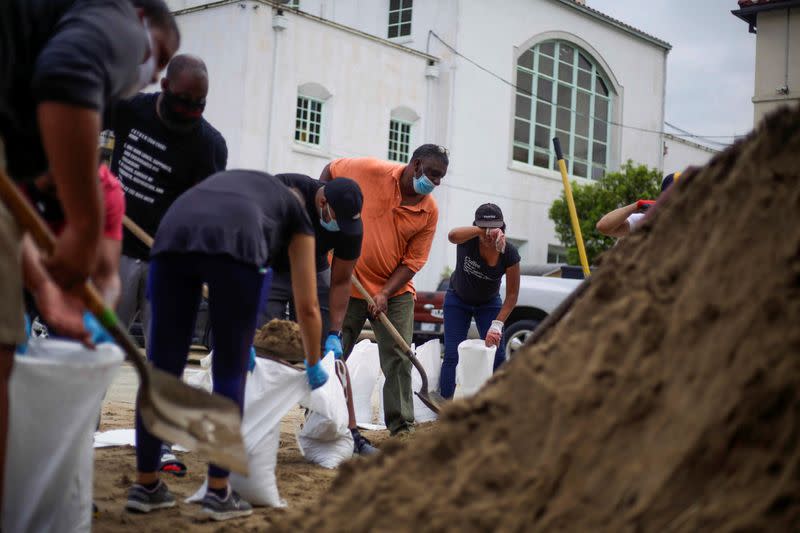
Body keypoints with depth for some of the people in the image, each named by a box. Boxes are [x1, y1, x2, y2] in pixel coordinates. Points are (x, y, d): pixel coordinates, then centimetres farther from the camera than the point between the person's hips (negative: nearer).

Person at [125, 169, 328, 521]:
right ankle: (218, 492, 11)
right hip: (233, 242, -4)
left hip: (173, 234, 4)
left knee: (162, 367, 9)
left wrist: (243, 343, 60)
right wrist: (314, 367, 49)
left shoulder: (230, 181, 44)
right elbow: (307, 308, 33)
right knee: (230, 373, 8)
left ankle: (146, 484, 18)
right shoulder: (295, 213, 33)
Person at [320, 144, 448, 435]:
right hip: (347, 284, -1)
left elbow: (412, 261, -7)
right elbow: (331, 170, 5)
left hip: (395, 291, 2)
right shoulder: (371, 170, -13)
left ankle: (402, 429, 7)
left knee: (399, 361, -1)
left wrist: (384, 294, -17)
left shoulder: (430, 211, -7)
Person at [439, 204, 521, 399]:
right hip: (458, 300, -1)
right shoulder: (469, 240, -29)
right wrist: (483, 231, -68)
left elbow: (512, 295, -20)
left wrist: (497, 325, -29)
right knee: (452, 355, -7)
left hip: (488, 303, 1)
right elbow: (452, 235, -55)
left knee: (498, 356, -7)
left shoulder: (509, 253, -25)